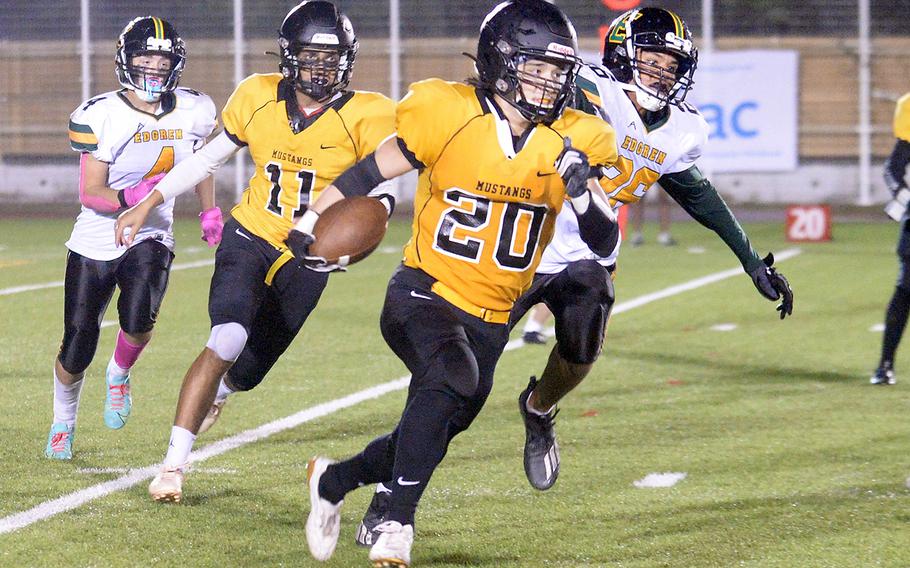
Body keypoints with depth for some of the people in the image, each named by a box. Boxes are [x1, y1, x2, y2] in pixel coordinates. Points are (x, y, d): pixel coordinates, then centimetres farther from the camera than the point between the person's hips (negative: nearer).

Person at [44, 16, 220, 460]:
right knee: (76, 352, 3)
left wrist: (210, 212, 20)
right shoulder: (100, 117, -16)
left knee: (138, 318, -29)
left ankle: (119, 374, 6)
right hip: (95, 243, -1)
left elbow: (201, 159, 19)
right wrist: (131, 196, -34)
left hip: (151, 239, 1)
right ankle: (63, 423, 34)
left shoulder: (193, 113, -5)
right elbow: (89, 194, -16)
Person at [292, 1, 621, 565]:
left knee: (435, 429, 12)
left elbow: (605, 242, -5)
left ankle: (332, 480, 41)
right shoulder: (449, 116, -14)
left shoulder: (571, 142, -3)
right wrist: (311, 221, -2)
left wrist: (581, 191, -23)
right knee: (453, 377, -33)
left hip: (491, 318, 5)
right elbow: (370, 171, -2)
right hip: (425, 293, -5)